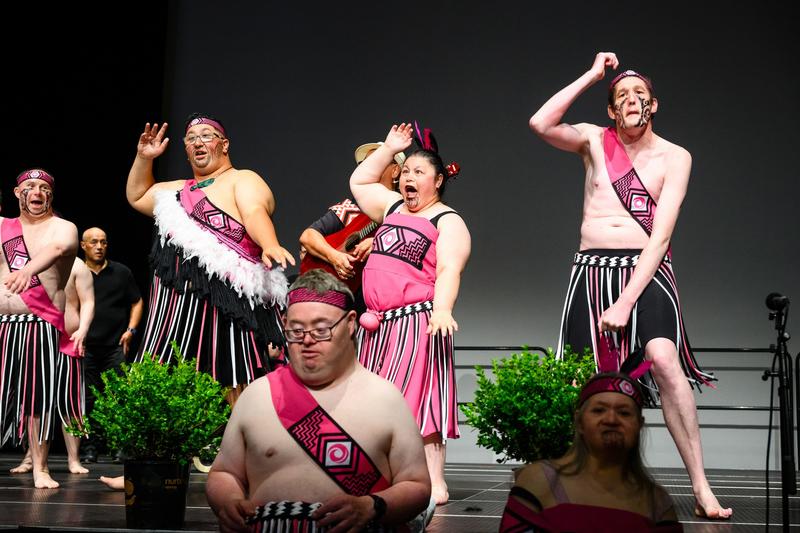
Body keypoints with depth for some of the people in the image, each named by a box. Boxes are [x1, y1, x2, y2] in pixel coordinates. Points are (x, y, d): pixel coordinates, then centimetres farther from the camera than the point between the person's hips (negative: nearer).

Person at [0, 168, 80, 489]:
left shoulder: (62, 228, 0)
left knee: (38, 398, -4)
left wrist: (28, 269, -44)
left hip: (41, 326, -3)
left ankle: (40, 469, 1)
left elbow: (57, 249, -23)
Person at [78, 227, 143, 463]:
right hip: (85, 347, 0)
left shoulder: (121, 272, 8)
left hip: (115, 346, 0)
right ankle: (89, 448, 8)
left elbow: (137, 302, 13)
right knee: (87, 399, 2)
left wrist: (130, 330, 1)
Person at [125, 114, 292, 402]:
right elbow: (136, 197, 40)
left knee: (234, 393, -12)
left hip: (225, 304, -7)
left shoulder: (243, 180, 3)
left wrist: (271, 246, -36)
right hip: (175, 305, 8)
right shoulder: (178, 191, 26)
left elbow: (256, 214, -16)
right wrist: (143, 158, 25)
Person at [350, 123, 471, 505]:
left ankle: (434, 485, -10)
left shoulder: (448, 223, -3)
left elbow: (449, 271, -16)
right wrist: (389, 148, 23)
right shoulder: (393, 207, 18)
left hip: (419, 322, -7)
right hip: (380, 325, 8)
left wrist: (441, 309, -33)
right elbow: (359, 182, 32)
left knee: (416, 402, -11)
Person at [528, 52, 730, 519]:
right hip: (592, 269, 3)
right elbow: (540, 124, -11)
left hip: (647, 269, -3)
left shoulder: (675, 157, 0)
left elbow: (661, 236, -8)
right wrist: (592, 75, -6)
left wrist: (625, 303, -17)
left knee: (664, 358, -24)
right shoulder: (595, 140, 8)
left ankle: (702, 488, -22)